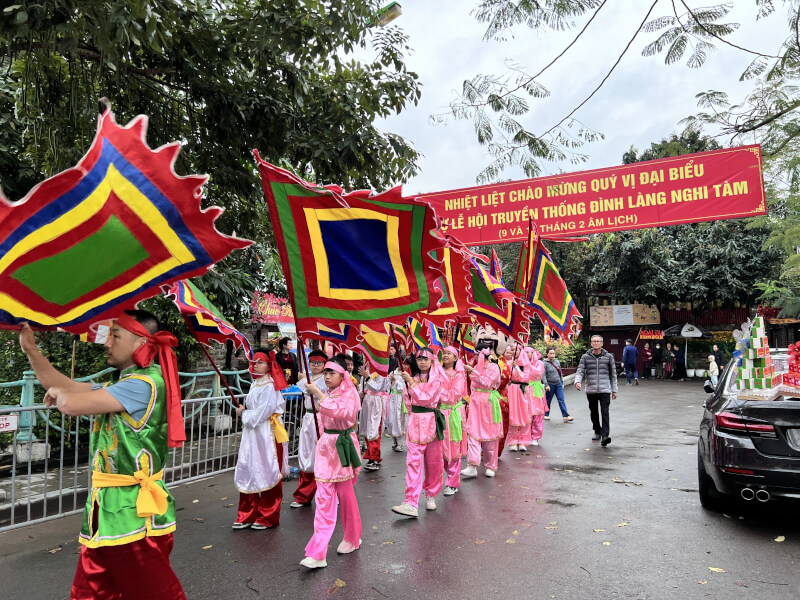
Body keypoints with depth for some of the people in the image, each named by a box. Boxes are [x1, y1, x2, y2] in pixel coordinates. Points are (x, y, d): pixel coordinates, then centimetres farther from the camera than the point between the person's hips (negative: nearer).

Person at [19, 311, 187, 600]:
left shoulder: (146, 383, -20)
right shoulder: (122, 386, 14)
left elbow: (71, 404, -22)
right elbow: (64, 386, 16)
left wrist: (58, 392, 0)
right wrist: (30, 349, 12)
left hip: (135, 513, -10)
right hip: (107, 510, 10)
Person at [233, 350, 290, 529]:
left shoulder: (269, 386, -13)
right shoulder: (255, 384, 14)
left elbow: (264, 411, -19)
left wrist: (245, 414, -7)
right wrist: (243, 411, 1)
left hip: (266, 434, -8)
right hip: (251, 433, 9)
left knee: (267, 474, 1)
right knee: (247, 474, 10)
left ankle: (268, 518, 14)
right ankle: (247, 516, 21)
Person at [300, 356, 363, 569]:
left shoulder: (349, 393, -10)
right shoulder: (327, 394, 11)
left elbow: (342, 411, -32)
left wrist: (318, 394, -32)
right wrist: (323, 439, 17)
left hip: (343, 447, -6)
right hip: (326, 447, 6)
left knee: (346, 495, 9)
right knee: (324, 498, 3)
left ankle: (352, 538, 30)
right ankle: (318, 553, 7)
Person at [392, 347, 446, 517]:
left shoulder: (437, 378, -2)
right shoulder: (413, 377, 10)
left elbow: (427, 398, -14)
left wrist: (412, 383, -12)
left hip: (431, 422, -3)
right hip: (415, 423, 3)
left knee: (433, 461, 8)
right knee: (413, 462, -5)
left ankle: (431, 495, 27)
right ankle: (411, 503, -9)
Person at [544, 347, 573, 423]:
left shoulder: (557, 362, 9)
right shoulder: (545, 363, -9)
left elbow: (560, 373, 18)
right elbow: (543, 375, -12)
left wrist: (562, 383, 17)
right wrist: (546, 385, -18)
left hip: (558, 384, 4)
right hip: (550, 385, -4)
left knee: (561, 400, -3)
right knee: (548, 401, 8)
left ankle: (566, 416, -6)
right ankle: (546, 415, 23)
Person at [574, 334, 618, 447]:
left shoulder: (608, 356, 5)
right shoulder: (585, 357, 4)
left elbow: (613, 374, 10)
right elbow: (580, 371, 1)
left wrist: (614, 390, 10)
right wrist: (578, 381, -20)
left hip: (605, 390, -2)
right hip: (591, 390, 2)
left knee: (605, 413, -13)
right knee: (593, 413, 12)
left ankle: (605, 436, -17)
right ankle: (597, 432, 30)